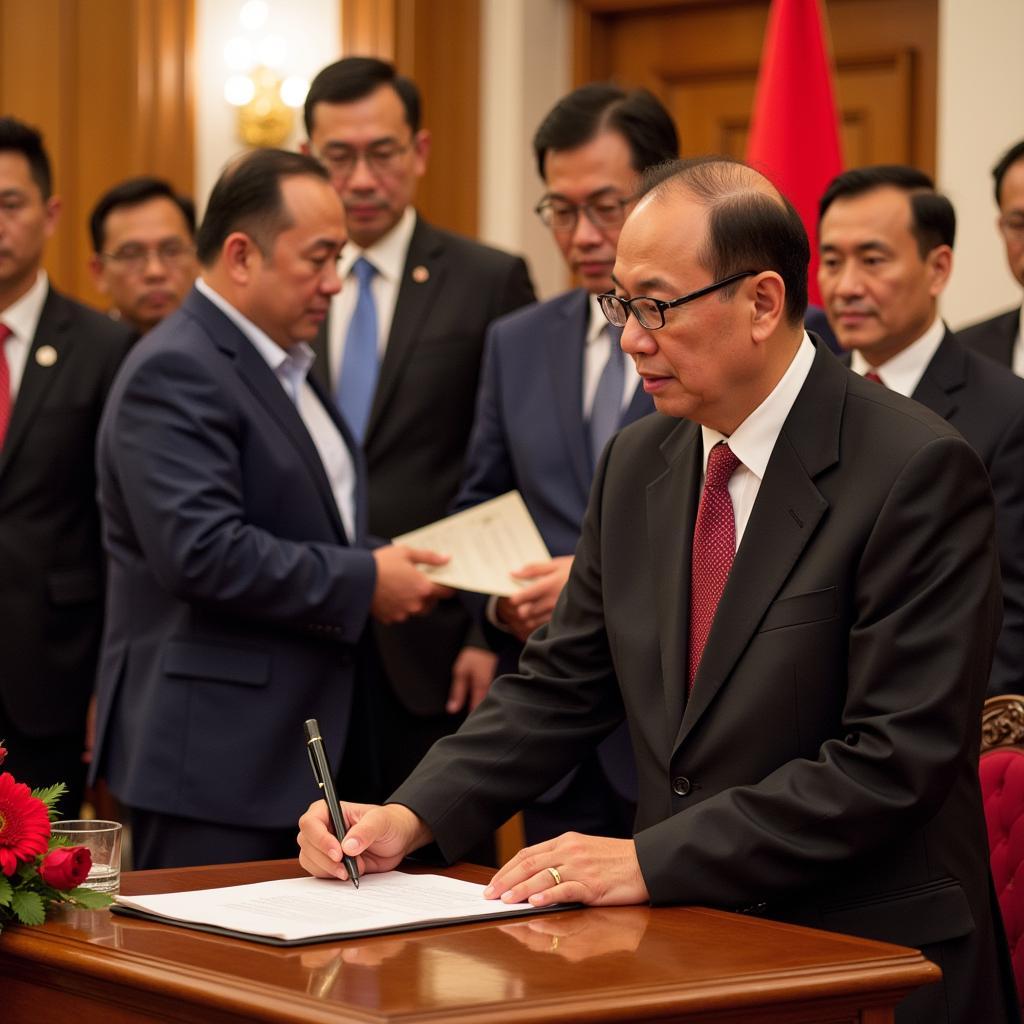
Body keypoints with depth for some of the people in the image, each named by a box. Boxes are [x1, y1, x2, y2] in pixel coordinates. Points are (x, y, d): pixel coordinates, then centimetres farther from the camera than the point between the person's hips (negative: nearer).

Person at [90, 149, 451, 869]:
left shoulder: (282, 368, 18)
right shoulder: (175, 373, -14)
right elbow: (203, 553, -25)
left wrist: (388, 568, 8)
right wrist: (362, 583, -17)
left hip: (294, 751, 10)